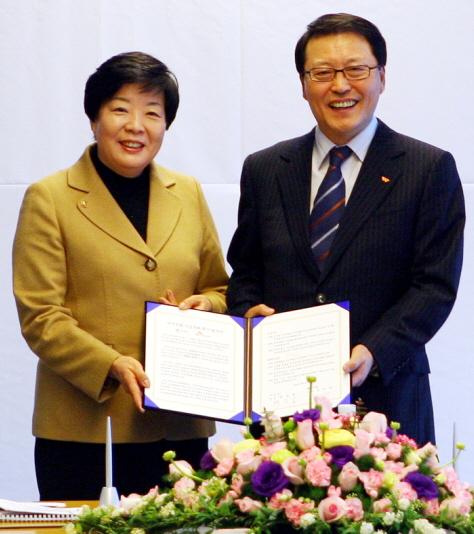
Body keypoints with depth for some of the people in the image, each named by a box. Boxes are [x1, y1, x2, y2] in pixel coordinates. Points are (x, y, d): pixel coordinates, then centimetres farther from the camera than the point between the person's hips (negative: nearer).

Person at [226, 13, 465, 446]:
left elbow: (437, 284, -4)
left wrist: (375, 352, -18)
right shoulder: (263, 170, 13)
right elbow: (245, 272, 18)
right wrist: (249, 313, -4)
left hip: (384, 397, -2)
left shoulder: (431, 169, 2)